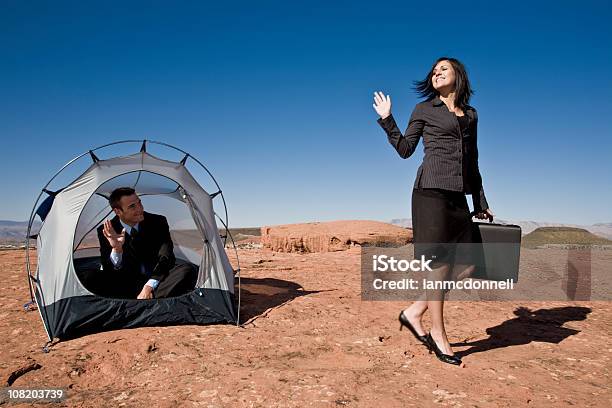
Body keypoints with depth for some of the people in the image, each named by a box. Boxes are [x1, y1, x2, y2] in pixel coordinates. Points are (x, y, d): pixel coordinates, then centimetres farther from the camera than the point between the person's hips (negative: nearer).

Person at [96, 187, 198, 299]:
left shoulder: (158, 222, -4)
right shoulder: (105, 231, -4)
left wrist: (149, 286, -27)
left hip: (156, 282, 1)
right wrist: (116, 249, -31)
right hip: (128, 285, 0)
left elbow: (165, 258, -13)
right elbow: (108, 272, -10)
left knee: (188, 270, -29)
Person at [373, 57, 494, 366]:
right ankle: (438, 335, 10)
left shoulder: (471, 115, 20)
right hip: (431, 191, -6)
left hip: (458, 195, 6)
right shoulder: (424, 110, 8)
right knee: (439, 263, -4)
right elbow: (405, 149, 6)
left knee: (466, 264, 2)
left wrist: (480, 203, 19)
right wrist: (386, 120, -2)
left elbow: (472, 163, 21)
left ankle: (414, 312, 13)